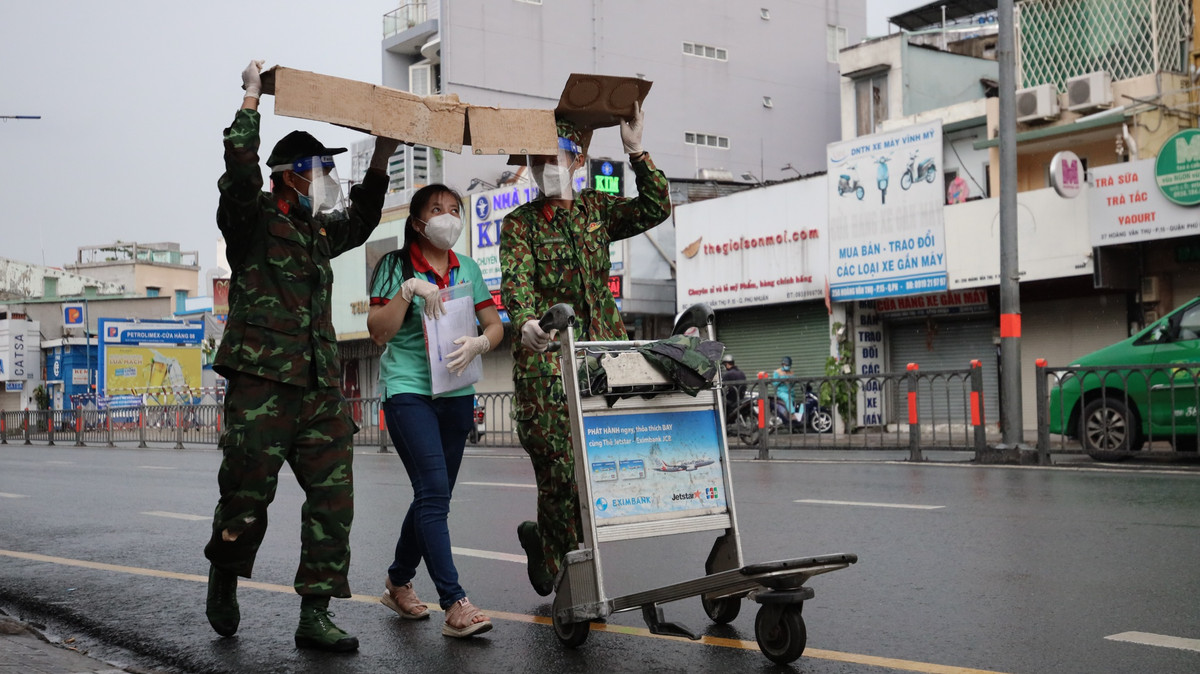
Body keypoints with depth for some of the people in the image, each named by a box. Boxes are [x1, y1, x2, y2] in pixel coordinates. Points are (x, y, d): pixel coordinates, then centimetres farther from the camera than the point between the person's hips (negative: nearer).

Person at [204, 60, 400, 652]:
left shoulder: (320, 231, 21)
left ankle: (315, 615, 4)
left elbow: (361, 219, 38)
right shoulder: (253, 220, 0)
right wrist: (252, 97, -14)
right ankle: (223, 582, 28)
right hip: (261, 381, -7)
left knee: (333, 498, -1)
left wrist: (381, 158, 31)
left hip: (321, 384, 7)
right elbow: (241, 170, -18)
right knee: (247, 496, 0)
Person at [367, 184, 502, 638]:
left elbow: (495, 325, 10)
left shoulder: (467, 268, 13)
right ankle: (455, 605, -18)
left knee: (433, 496, 10)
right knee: (434, 492, -15)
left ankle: (398, 583, 29)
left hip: (456, 392, 5)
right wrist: (408, 290, -17)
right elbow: (378, 332, -6)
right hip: (407, 390, -5)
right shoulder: (395, 266, 0)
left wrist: (479, 343, -12)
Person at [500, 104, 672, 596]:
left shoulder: (596, 210, 17)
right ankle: (568, 575, 7)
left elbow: (655, 208, 5)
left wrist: (636, 151, -3)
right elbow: (516, 280, -11)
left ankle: (544, 538, 21)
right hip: (546, 355, -4)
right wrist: (525, 323, -32)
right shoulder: (519, 223, 6)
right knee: (560, 464, -8)